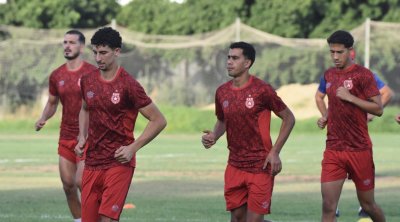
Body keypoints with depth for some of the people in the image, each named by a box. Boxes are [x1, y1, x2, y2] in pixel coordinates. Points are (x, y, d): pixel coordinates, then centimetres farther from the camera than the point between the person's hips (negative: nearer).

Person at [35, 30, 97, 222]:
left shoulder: (92, 73, -8)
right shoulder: (56, 76, 7)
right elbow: (52, 103, 20)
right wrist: (43, 119, -1)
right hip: (66, 137, 5)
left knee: (81, 181, -15)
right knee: (68, 184, 5)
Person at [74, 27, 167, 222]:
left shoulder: (128, 85, -11)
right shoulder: (87, 81, 6)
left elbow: (158, 121, -8)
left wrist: (133, 148, -15)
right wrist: (82, 138, 11)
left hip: (119, 163, -6)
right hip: (92, 163, 6)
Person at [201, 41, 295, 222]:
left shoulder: (262, 90, -11)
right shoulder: (222, 92, 5)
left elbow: (288, 118, -4)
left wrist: (275, 152, -11)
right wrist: (214, 136, -1)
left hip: (260, 167, -5)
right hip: (235, 166, 5)